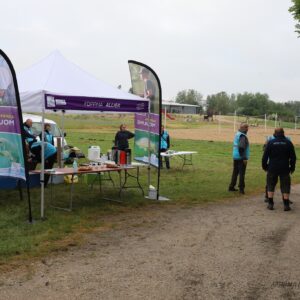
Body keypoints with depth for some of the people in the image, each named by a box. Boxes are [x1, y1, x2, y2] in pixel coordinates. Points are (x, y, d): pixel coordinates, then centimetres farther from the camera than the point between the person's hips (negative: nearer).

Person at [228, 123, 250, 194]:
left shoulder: (237, 134, 10)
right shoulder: (243, 136, -17)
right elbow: (241, 147, -26)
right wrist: (244, 158, -22)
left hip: (235, 157, 9)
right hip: (241, 158, -8)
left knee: (235, 172, 15)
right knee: (242, 173, -1)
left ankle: (231, 187, 21)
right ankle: (241, 188, 3)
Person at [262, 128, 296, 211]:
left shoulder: (270, 142, -2)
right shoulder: (288, 143, 2)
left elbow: (265, 156, -2)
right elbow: (293, 157, 5)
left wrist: (264, 166, 10)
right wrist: (292, 167, 15)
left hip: (272, 168, 0)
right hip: (285, 168, 1)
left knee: (271, 185, 11)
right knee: (285, 186, 8)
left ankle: (270, 204, 10)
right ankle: (286, 205, 6)